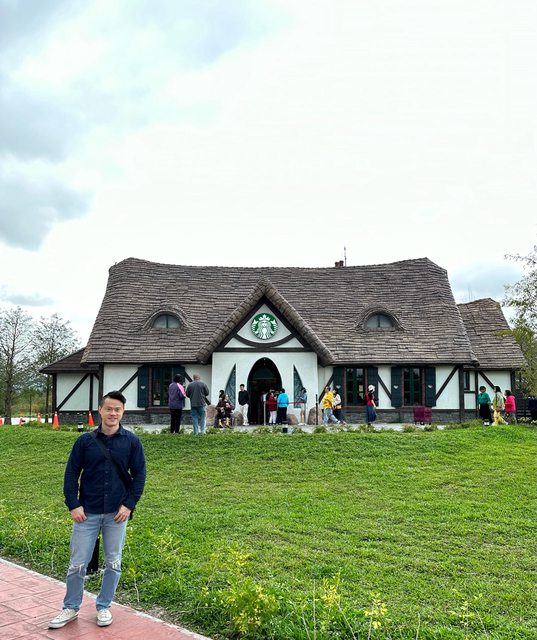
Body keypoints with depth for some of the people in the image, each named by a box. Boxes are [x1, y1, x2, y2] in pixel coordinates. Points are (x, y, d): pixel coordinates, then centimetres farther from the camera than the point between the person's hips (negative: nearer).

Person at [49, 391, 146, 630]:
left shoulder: (132, 441, -2)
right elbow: (71, 473, 1)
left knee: (113, 563, 10)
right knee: (77, 564, 6)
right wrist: (73, 505, -6)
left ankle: (103, 607, 28)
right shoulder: (85, 440, -1)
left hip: (117, 513, 0)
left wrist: (129, 504, -7)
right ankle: (70, 608, 26)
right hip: (87, 512, 0)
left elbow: (139, 474, 1)